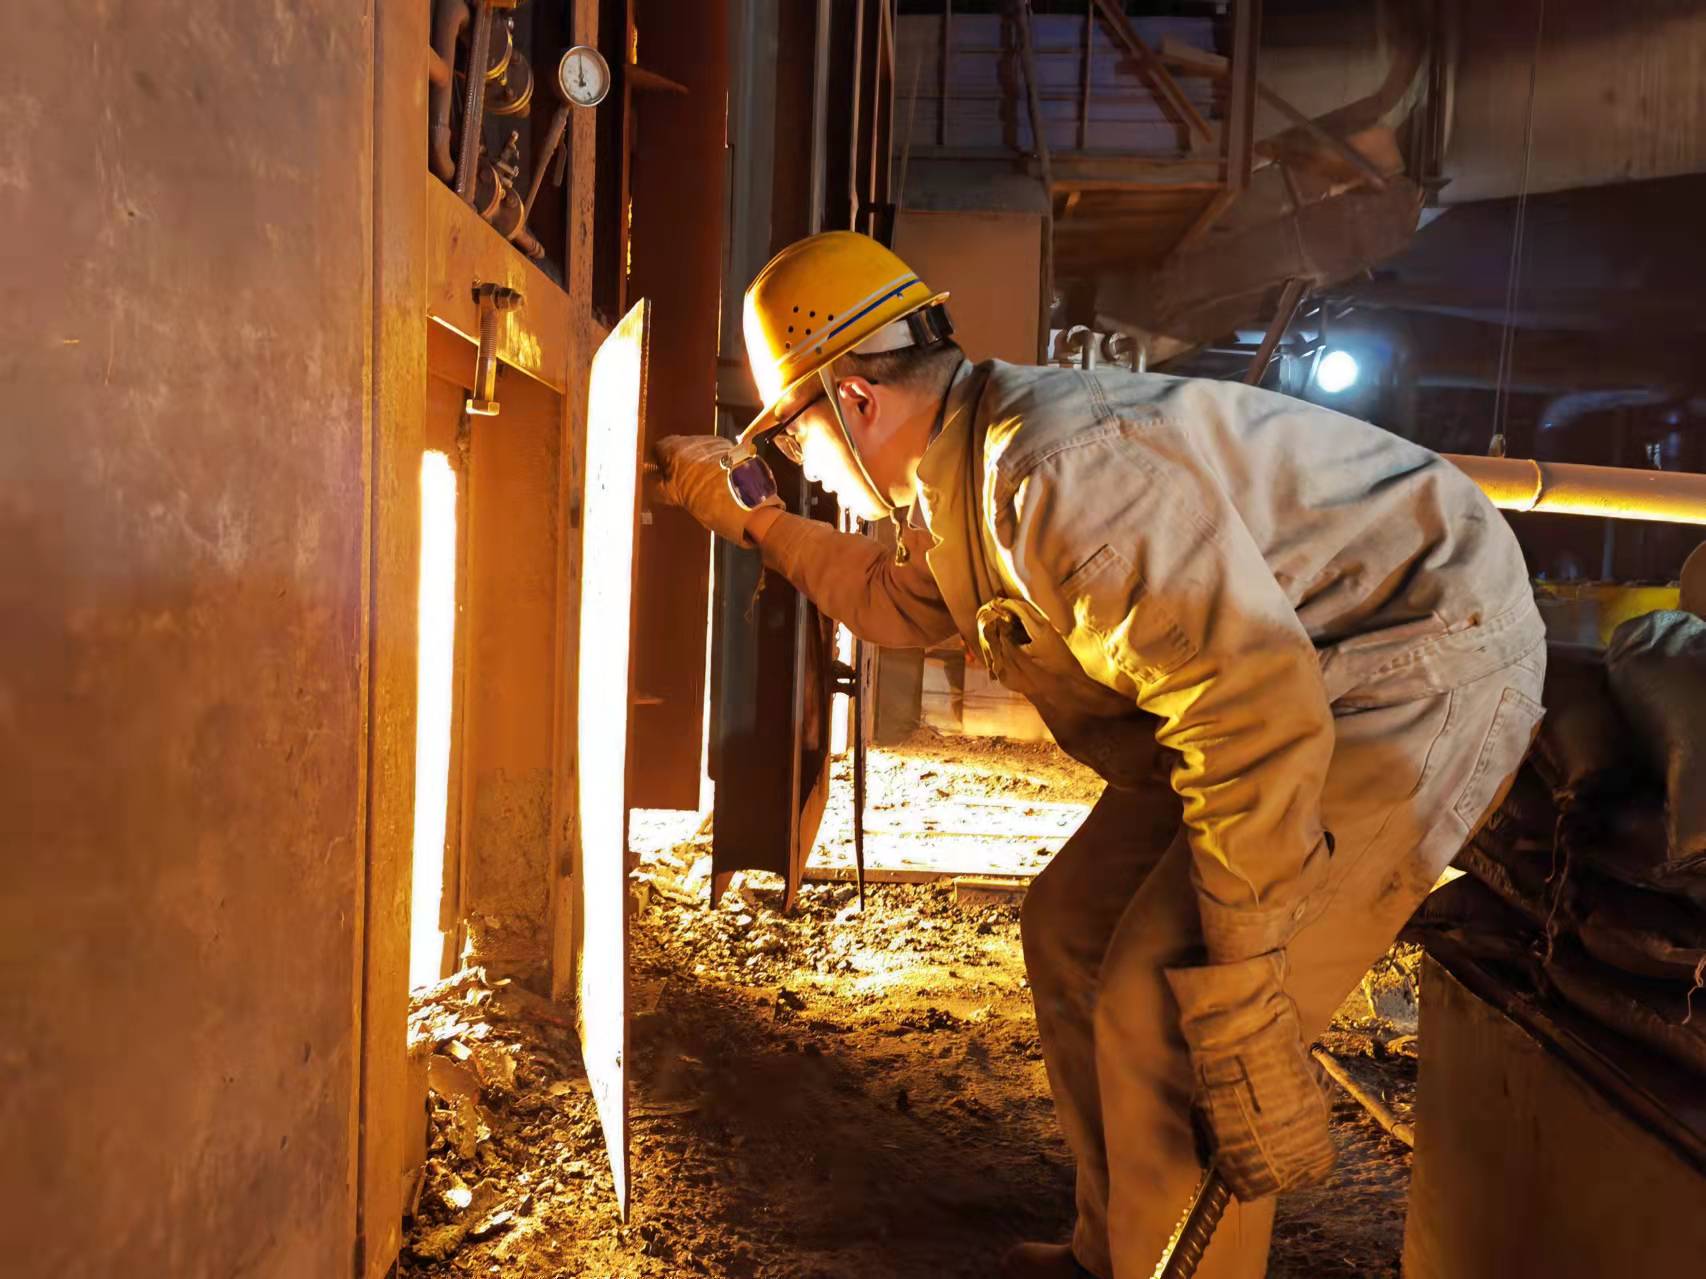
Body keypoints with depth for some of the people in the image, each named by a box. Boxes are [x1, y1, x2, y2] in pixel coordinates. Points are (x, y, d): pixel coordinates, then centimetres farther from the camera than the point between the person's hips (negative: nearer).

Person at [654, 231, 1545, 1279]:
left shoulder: (1060, 473, -28)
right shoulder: (960, 479, 6)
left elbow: (1257, 712, -34)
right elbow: (902, 603, 28)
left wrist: (1240, 1002, -30)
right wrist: (757, 518, 23)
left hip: (1419, 672, -10)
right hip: (1299, 674, 10)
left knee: (1160, 1017, -16)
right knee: (1073, 928, 11)